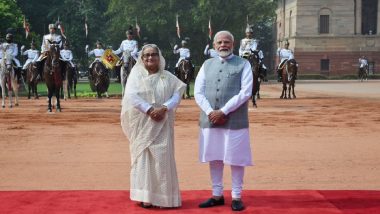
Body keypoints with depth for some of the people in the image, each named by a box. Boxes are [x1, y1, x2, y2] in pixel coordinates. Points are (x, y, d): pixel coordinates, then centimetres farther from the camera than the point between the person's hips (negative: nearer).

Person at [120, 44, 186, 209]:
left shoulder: (167, 76, 9)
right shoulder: (136, 74, 4)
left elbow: (177, 94, -1)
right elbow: (131, 95, -10)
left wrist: (164, 108, -17)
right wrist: (149, 110, -19)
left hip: (162, 125, 1)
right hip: (142, 124, -1)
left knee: (162, 158, -1)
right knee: (143, 157, -2)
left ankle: (163, 196, 7)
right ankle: (145, 195, 1)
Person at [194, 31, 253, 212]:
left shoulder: (243, 64, 1)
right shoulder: (207, 64, 12)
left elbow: (245, 92, -9)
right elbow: (198, 92, 6)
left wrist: (223, 111, -15)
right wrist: (210, 112, -11)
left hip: (234, 121, -3)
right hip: (210, 120, 4)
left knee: (236, 158, 1)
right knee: (214, 158, 9)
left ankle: (236, 197, 12)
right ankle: (217, 195, 20)